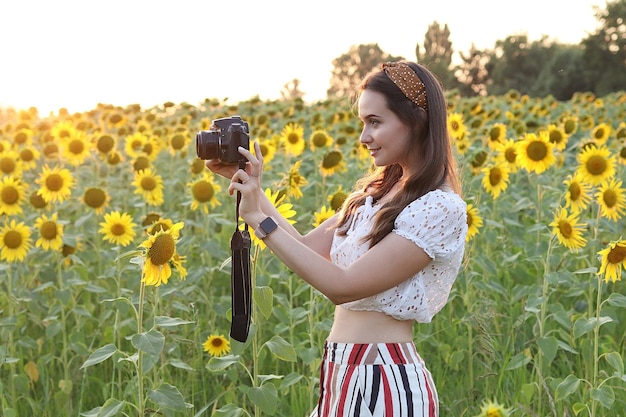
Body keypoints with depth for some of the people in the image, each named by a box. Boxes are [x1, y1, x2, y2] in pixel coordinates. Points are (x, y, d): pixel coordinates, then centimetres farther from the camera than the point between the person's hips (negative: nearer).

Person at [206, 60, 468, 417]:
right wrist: (252, 188, 4)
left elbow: (342, 286, -21)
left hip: (385, 382, -8)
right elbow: (308, 250, 7)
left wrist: (258, 218, -19)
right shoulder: (375, 193, 9)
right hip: (341, 373, 8)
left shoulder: (441, 208, -17)